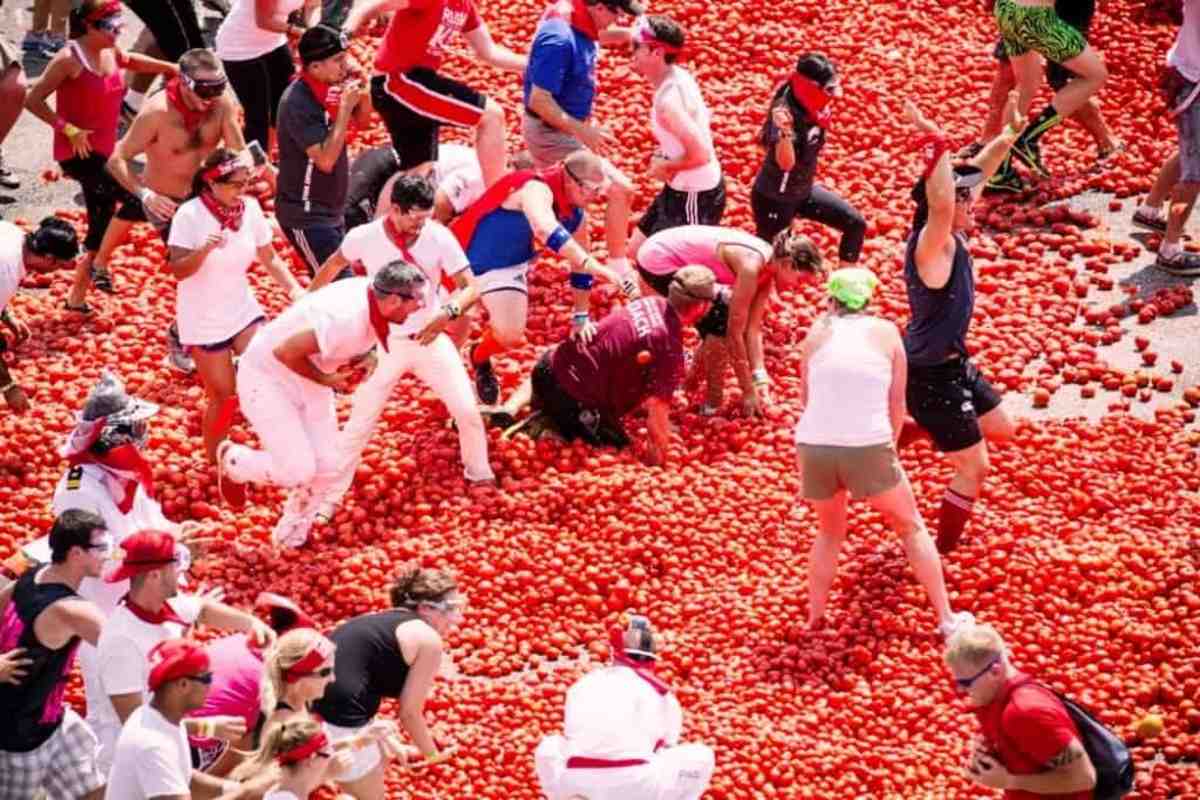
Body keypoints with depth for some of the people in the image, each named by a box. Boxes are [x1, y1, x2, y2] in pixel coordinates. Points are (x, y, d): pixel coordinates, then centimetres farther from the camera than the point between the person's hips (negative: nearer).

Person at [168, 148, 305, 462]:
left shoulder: (250, 208, -6)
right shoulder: (190, 215, -19)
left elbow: (269, 258, 3)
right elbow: (178, 270, -20)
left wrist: (294, 289, -13)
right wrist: (205, 250, -38)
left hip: (243, 309, 4)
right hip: (203, 320, -4)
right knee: (224, 396, 0)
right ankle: (215, 462, 21)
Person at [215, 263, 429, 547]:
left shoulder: (373, 292, -12)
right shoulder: (346, 320, -38)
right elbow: (285, 352, -34)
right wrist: (322, 379, -20)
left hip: (308, 380, 8)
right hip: (267, 377, -8)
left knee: (325, 466, 6)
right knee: (297, 469, -13)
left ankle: (290, 540, 29)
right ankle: (233, 460, 16)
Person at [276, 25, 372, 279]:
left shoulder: (330, 87, 0)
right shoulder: (298, 103, -23)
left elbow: (362, 120, 15)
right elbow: (325, 160, -27)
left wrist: (361, 91, -6)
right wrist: (345, 107, -25)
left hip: (331, 210, 8)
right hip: (305, 217, -8)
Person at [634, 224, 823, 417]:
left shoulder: (767, 266, -1)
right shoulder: (751, 265, -28)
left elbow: (753, 329, 1)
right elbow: (735, 332, -23)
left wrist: (760, 381, -5)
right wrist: (748, 391, -15)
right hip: (658, 261, -9)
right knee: (722, 321, -14)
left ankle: (691, 383, 28)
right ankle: (713, 404, -3)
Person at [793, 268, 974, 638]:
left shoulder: (817, 333, 11)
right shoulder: (885, 332, 9)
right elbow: (897, 404, 10)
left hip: (813, 446, 1)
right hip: (869, 449, -1)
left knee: (829, 531, 29)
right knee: (912, 527, 20)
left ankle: (814, 616, 26)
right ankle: (947, 618, 21)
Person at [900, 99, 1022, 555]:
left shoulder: (950, 235, -3)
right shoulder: (933, 244, -28)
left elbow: (976, 173, 10)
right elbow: (941, 205, -50)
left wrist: (1008, 135, 10)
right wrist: (937, 145, -56)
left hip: (954, 363, 10)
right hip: (932, 378, -10)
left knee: (1001, 430, 26)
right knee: (974, 468, 1)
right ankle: (941, 553, 15)